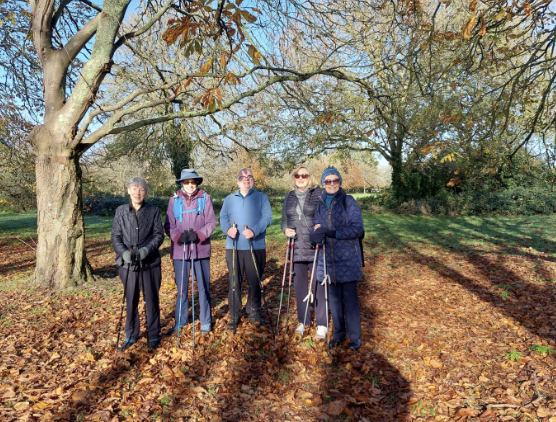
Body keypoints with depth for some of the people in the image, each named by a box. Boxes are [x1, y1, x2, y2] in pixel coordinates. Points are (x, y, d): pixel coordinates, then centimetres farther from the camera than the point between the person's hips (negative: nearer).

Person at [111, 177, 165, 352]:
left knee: (152, 300, 8)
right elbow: (115, 236, 3)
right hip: (127, 264, 2)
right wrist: (124, 252, -14)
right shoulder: (121, 211, 4)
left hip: (150, 263, -1)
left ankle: (153, 335, 24)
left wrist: (146, 249, -17)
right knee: (130, 301, 12)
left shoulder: (153, 211, -1)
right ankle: (131, 335, 29)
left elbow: (159, 234, -1)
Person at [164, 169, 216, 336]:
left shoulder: (205, 198, -1)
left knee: (203, 287, 8)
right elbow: (168, 225, 2)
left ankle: (205, 321, 24)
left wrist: (198, 235, -18)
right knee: (181, 287, 11)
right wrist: (179, 236, -16)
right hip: (180, 249, 1)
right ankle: (180, 321, 27)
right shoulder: (174, 200, 2)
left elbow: (211, 223, -2)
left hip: (201, 249, -1)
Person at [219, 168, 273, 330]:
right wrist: (228, 229, -20)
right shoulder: (229, 199, 16)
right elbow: (223, 217, 3)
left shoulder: (262, 197, 9)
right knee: (234, 282, 4)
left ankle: (254, 313, 22)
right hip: (233, 246, 1)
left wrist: (254, 231, -21)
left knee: (255, 282, 6)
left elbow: (267, 217, -4)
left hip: (256, 246, -1)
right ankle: (234, 315, 16)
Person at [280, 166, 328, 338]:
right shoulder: (289, 197, 11)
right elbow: (284, 219, 16)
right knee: (299, 285, 11)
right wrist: (285, 229, -5)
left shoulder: (319, 194, -2)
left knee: (318, 284, 2)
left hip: (315, 247, -4)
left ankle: (322, 325, 15)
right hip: (297, 248, 4)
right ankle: (303, 321, 27)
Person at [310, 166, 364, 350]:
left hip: (347, 258, -4)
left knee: (350, 298, 1)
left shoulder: (349, 201, -4)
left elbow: (357, 228, -12)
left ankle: (355, 337, 17)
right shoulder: (320, 204, 8)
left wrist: (332, 232, -23)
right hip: (328, 258, 4)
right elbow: (315, 228, 6)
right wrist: (316, 233, -19)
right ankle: (339, 333, 29)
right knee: (333, 297, 12)